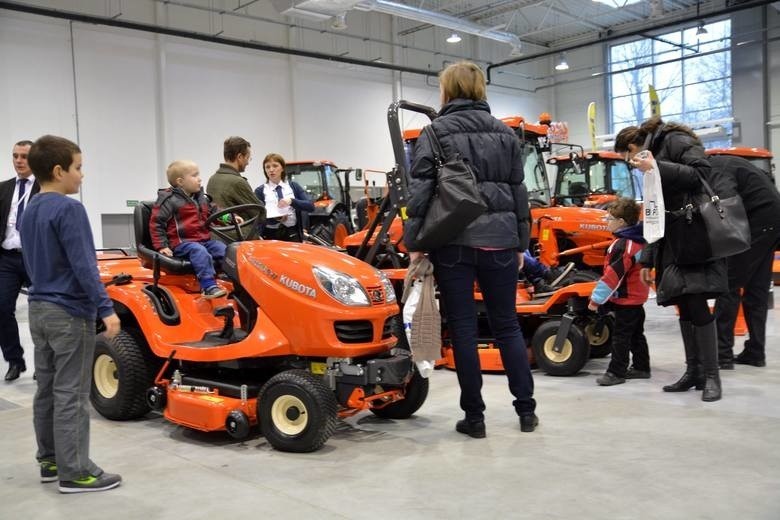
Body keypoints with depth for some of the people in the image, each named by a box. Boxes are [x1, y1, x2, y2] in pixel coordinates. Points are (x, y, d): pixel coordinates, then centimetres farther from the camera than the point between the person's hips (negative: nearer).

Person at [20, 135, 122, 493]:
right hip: (69, 312, -9)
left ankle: (50, 460, 25)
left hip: (39, 308, 9)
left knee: (47, 389, 15)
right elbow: (83, 265, -22)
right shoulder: (68, 209, -17)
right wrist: (105, 308, -22)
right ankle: (74, 472, 2)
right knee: (71, 394, -4)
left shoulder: (30, 211, 11)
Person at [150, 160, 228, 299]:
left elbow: (214, 214, 27)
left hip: (204, 240, 7)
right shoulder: (169, 200, -6)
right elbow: (156, 223, -5)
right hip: (182, 243, -7)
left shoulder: (202, 198, 18)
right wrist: (162, 246, -11)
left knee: (224, 250, -14)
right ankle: (209, 287, -42)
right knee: (200, 252, -35)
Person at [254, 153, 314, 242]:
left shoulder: (293, 186, 10)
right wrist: (275, 219, -23)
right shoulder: (260, 191, 5)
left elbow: (311, 206, -1)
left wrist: (291, 201, -18)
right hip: (270, 235, -1)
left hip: (292, 234, 1)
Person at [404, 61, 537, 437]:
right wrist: (520, 244, 18)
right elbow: (519, 192, 13)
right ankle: (526, 410, 17)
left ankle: (474, 416, 9)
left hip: (453, 242, -3)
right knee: (507, 325, 12)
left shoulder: (434, 133, -1)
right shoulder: (505, 134, 11)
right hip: (498, 240, 4)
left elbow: (420, 192, -8)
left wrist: (414, 243, -4)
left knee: (463, 329, 3)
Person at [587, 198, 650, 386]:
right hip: (637, 296, 10)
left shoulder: (623, 245, -24)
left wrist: (596, 299, -21)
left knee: (621, 336, -3)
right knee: (636, 334, 17)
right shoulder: (637, 240, 6)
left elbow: (612, 276, -27)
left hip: (626, 299, -10)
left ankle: (616, 372, 2)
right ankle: (641, 368, 25)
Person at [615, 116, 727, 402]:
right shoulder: (651, 157, 22)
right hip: (672, 242, 8)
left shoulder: (675, 141, -3)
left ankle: (711, 375, -4)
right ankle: (693, 371, 12)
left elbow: (704, 173, -20)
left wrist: (657, 168, -22)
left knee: (696, 305, -12)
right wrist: (647, 258, 16)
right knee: (685, 307, 6)